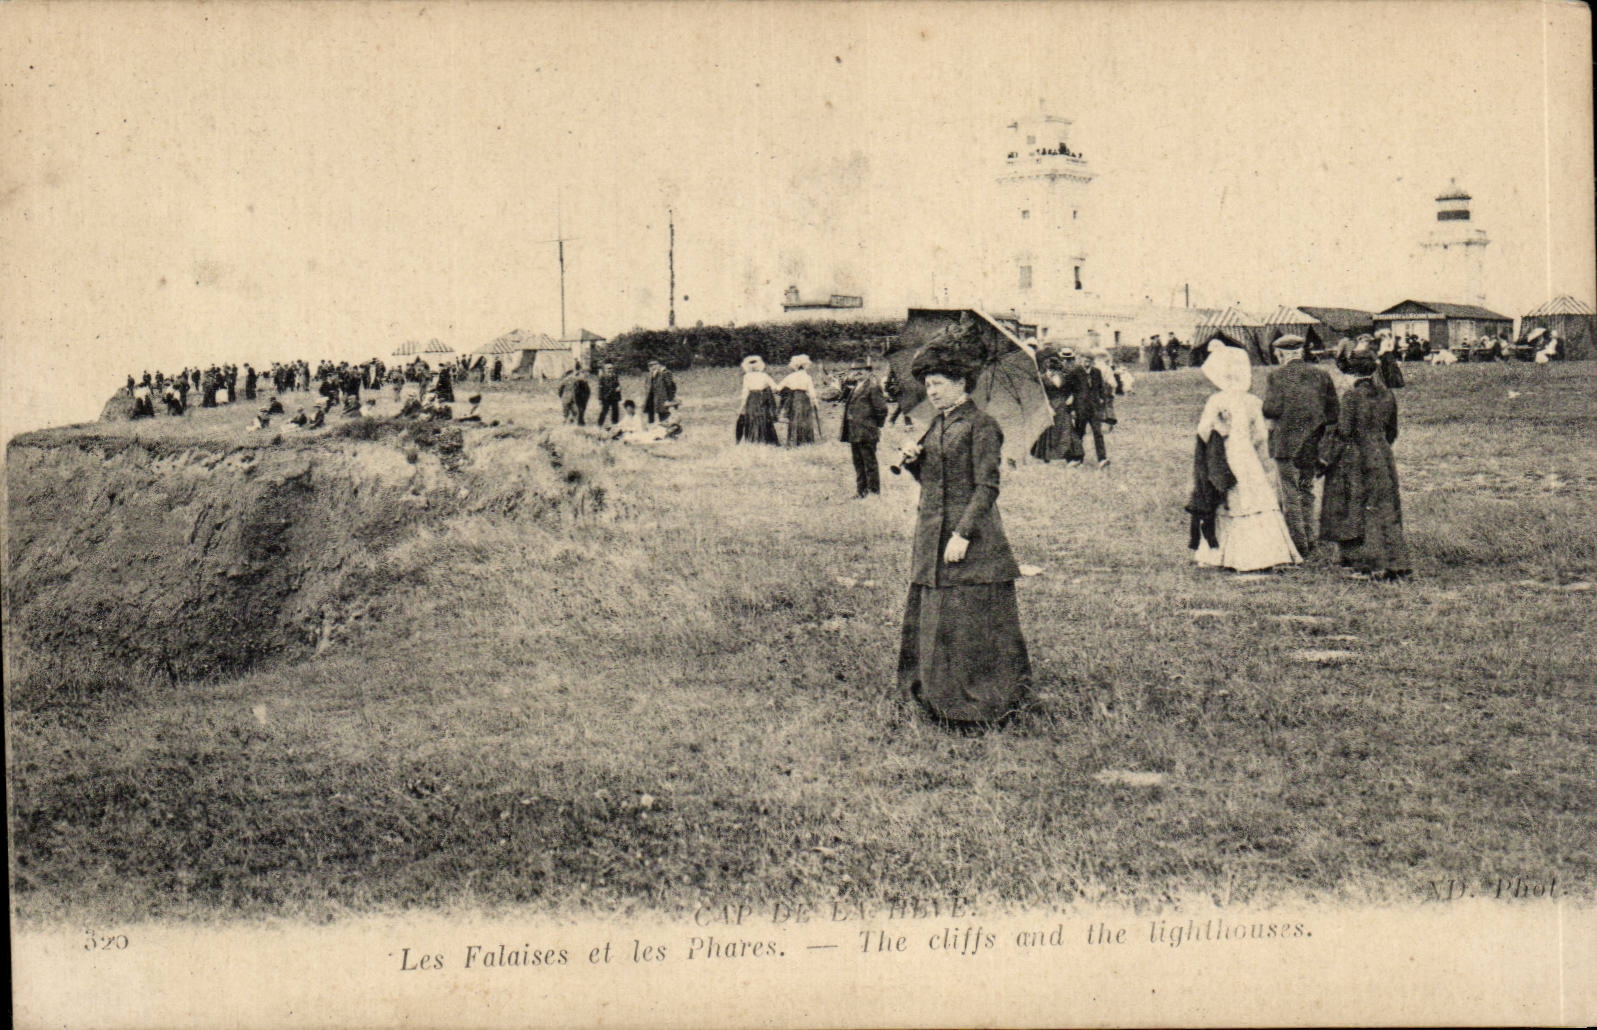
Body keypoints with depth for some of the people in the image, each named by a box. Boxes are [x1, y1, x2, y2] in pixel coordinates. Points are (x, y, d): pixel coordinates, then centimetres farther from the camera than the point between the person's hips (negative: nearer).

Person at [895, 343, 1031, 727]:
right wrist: (912, 459, 2)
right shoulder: (937, 425, 15)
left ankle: (984, 706, 5)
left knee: (970, 622, -5)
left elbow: (987, 487, -16)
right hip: (931, 541, 9)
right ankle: (941, 696, 22)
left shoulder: (981, 426, -11)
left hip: (971, 540, -9)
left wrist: (963, 534, -21)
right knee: (929, 620, 11)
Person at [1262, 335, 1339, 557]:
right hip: (1313, 445, 5)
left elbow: (1271, 410, -15)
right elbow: (1333, 413, 2)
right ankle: (1310, 538, 21)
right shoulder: (1321, 374, 3)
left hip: (1286, 444, -4)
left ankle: (1299, 546, 4)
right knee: (1307, 491, 19)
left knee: (1290, 496, 2)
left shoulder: (1277, 375, -9)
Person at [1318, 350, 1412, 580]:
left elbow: (1343, 431, -14)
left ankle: (1368, 563, 6)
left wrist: (1327, 454, -4)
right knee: (1387, 511, 8)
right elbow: (1392, 431, 13)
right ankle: (1394, 563, 6)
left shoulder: (1353, 395, -14)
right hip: (1382, 458, 5)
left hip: (1355, 460, -5)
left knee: (1358, 512, 4)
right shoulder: (1387, 395, 4)